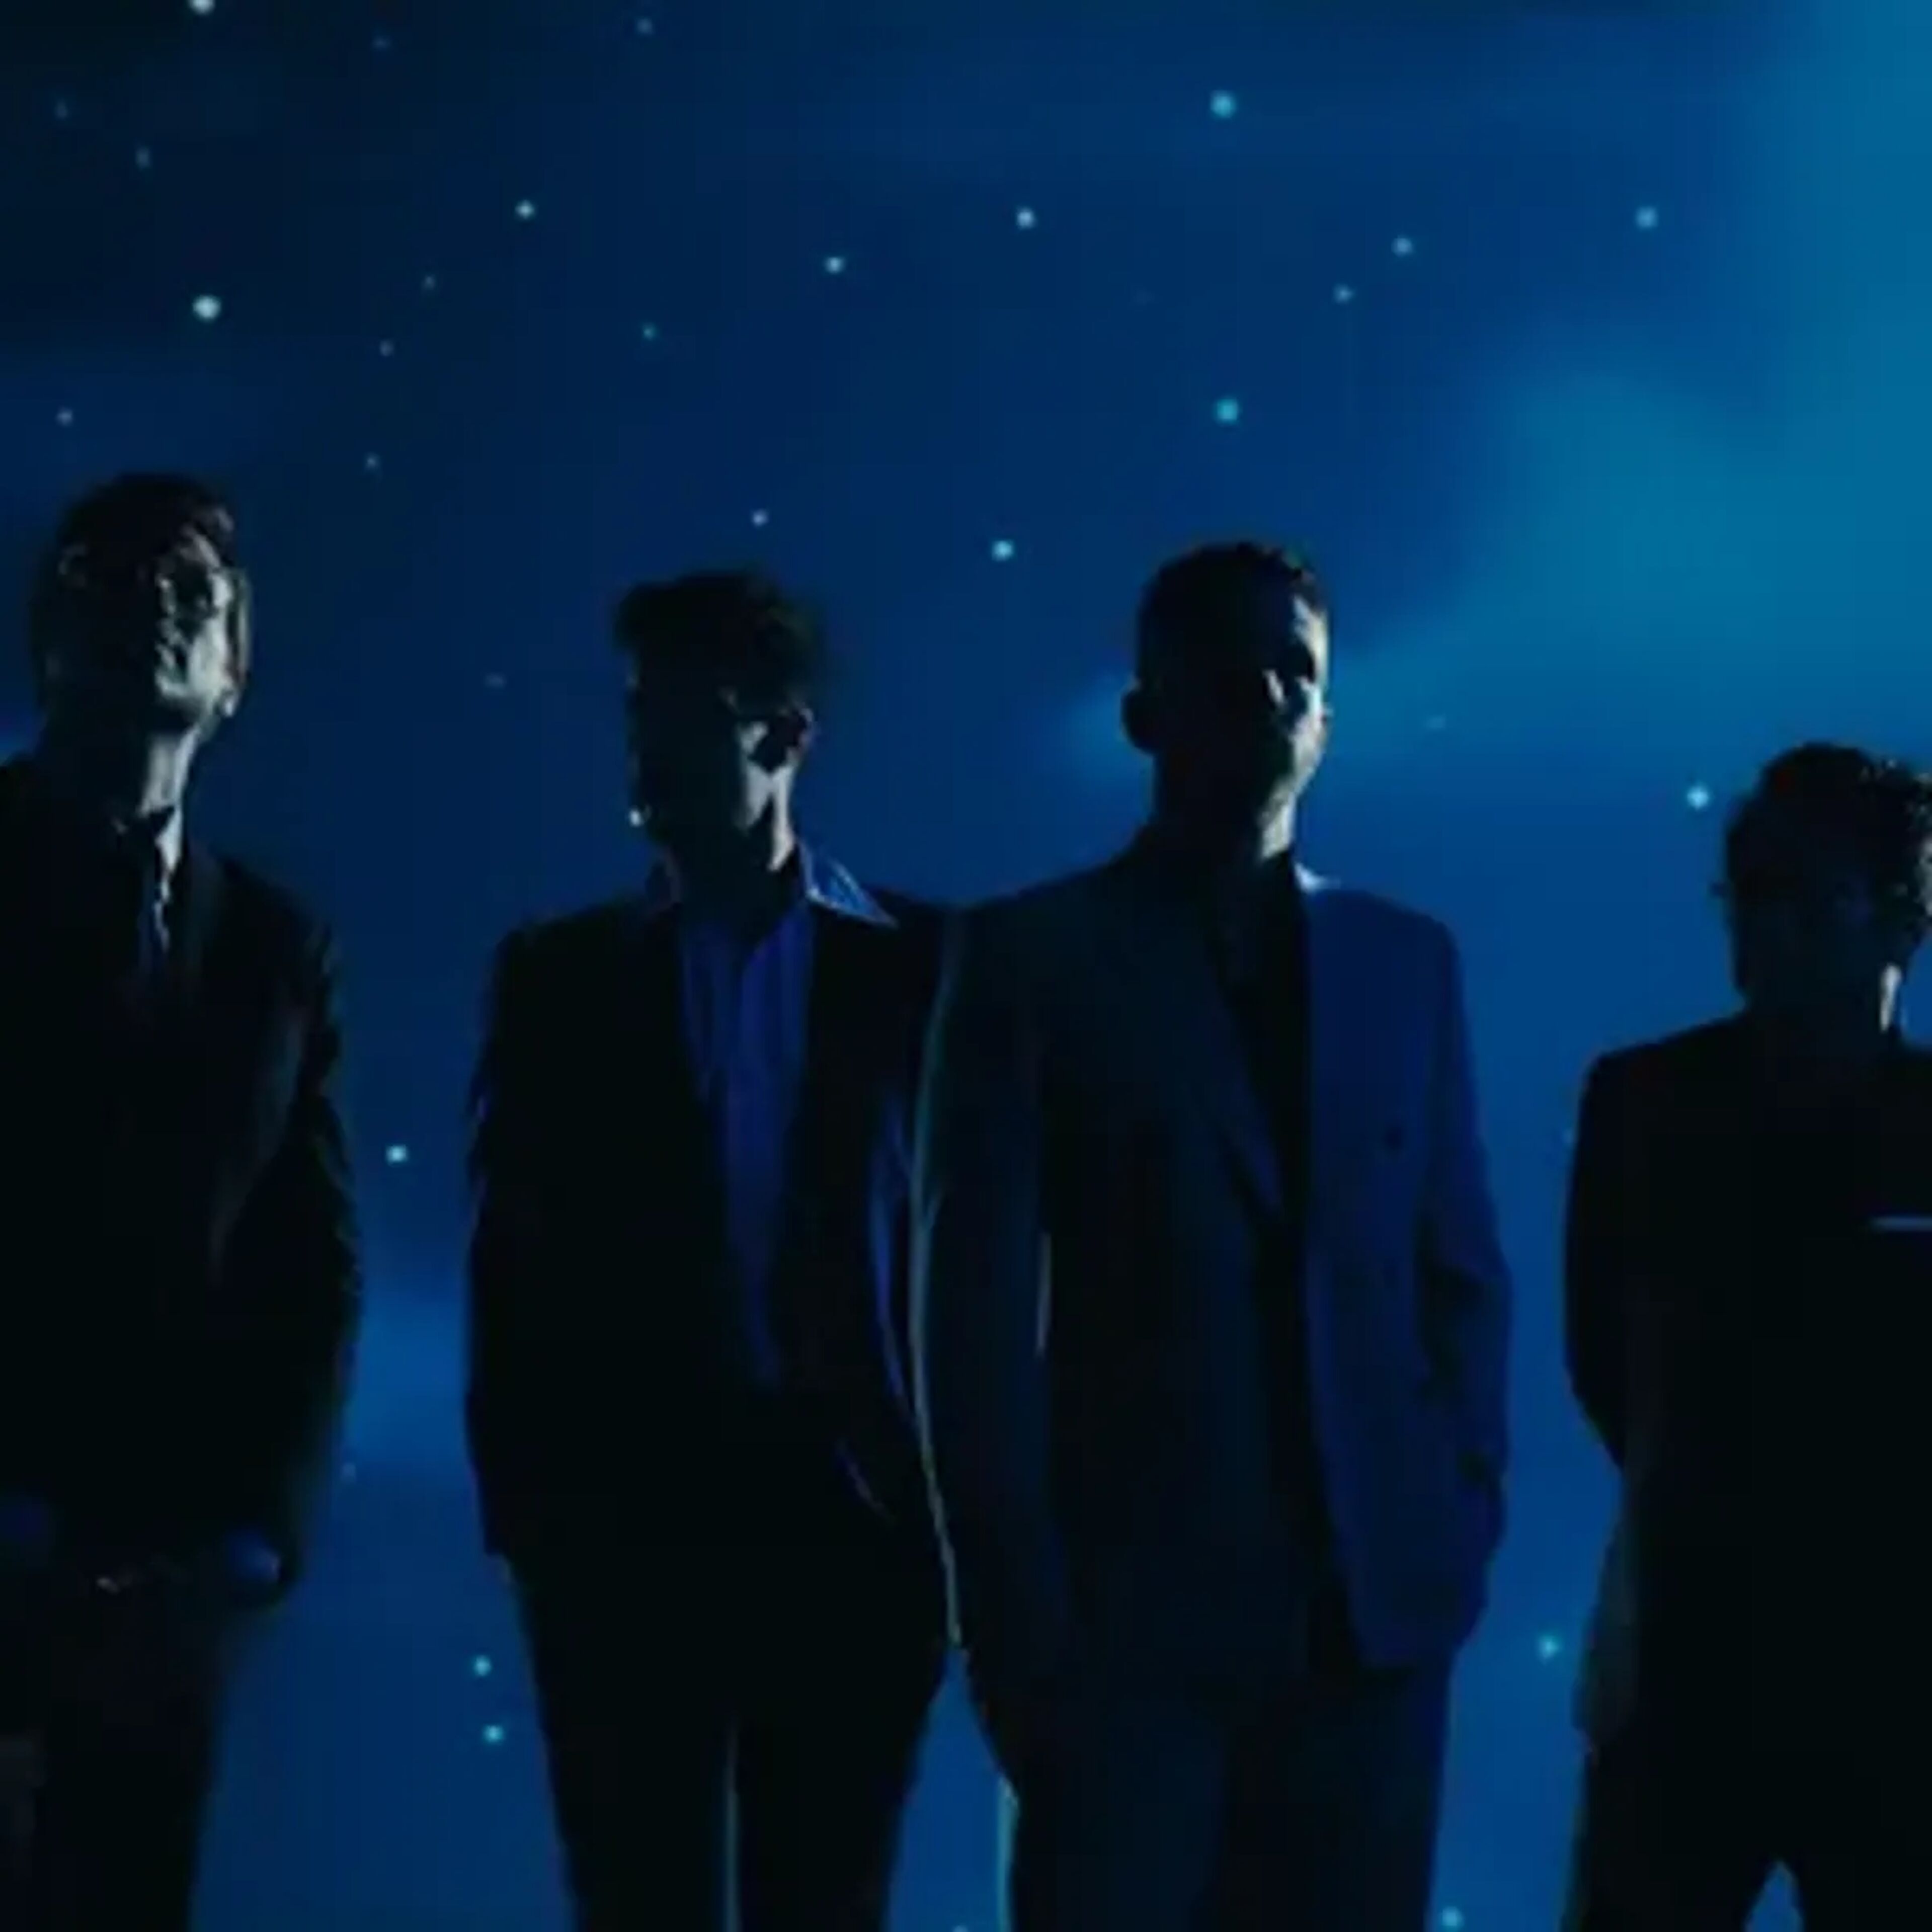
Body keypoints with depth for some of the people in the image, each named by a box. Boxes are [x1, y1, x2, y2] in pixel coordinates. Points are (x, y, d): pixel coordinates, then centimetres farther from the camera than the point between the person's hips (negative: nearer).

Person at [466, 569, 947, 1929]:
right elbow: (514, 1265, 6)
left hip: (852, 1524, -1)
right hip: (622, 1529, 1)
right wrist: (523, 1512, -2)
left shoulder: (921, 966, 5)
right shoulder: (558, 977, 9)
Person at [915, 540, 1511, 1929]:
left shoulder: (1408, 962, 12)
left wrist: (1463, 1519, 2)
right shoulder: (1034, 958, 1)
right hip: (1130, 1611, -3)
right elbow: (978, 1308, -4)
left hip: (1375, 1609, 3)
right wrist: (1017, 1611, -9)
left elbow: (1464, 1271, 15)